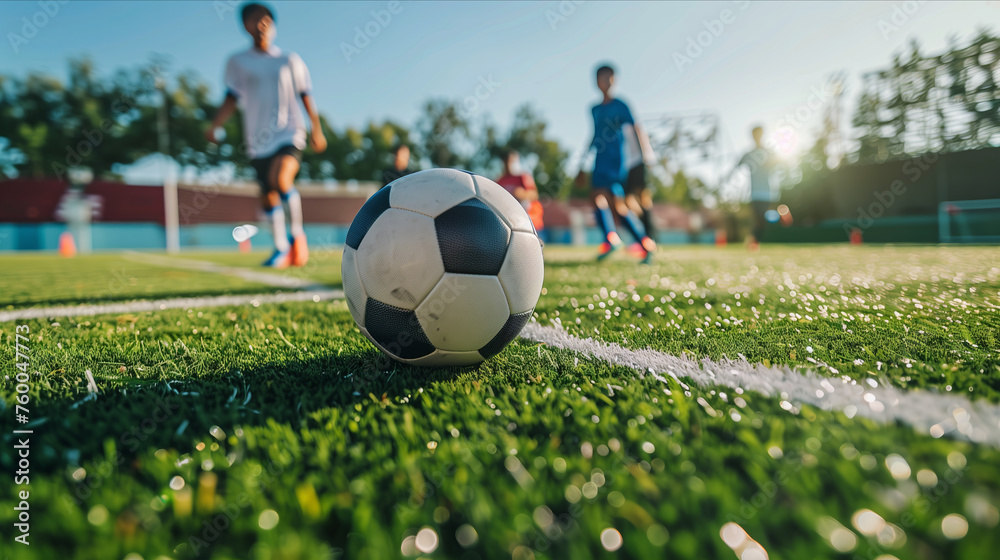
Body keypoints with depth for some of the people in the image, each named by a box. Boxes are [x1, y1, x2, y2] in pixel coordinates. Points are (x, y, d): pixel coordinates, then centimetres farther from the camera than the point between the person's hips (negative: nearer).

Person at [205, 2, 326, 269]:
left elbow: (306, 97, 11)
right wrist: (214, 126, -6)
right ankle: (281, 248, 21)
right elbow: (231, 98, 8)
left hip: (290, 132, -3)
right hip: (258, 139, 3)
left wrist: (317, 130, 7)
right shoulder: (237, 62, 9)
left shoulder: (290, 60, 8)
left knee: (280, 179, -28)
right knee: (268, 197, 5)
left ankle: (297, 233, -9)